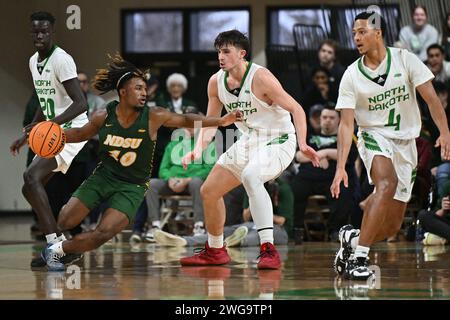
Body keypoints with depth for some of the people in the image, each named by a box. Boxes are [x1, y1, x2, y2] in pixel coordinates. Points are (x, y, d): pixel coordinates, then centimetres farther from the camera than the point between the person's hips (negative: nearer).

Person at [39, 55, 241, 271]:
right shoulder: (103, 117, -8)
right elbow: (82, 134, 10)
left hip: (132, 186, -2)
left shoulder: (153, 117, -14)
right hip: (103, 177, 2)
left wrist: (220, 121, -13)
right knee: (64, 223, -6)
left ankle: (58, 250, 4)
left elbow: (186, 120, -4)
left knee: (104, 234, -19)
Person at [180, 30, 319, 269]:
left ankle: (269, 250, -39)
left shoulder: (260, 78, -23)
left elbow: (296, 109, -21)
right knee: (209, 191, 12)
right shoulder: (216, 82, -2)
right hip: (249, 141, 8)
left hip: (277, 140, -8)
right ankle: (214, 251, 34)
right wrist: (198, 149, -7)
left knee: (250, 176, -38)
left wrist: (303, 143, -35)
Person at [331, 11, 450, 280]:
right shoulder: (352, 76, -7)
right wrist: (340, 167, -18)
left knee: (393, 225, 0)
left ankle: (352, 239, 30)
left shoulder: (404, 59, -6)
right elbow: (346, 124, -9)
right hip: (374, 137, -2)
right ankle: (358, 257, -36)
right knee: (387, 183, -36)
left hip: (405, 143, 3)